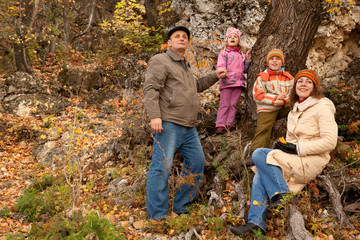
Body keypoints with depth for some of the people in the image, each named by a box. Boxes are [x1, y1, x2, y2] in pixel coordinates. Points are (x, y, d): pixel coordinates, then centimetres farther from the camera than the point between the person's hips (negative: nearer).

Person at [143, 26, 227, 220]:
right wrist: (154, 116, -24)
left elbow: (196, 87, 40)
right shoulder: (160, 61, -1)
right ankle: (158, 215, -4)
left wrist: (214, 76, 31)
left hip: (189, 128, 9)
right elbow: (150, 89, -12)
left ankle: (181, 208, 21)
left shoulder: (184, 66, 26)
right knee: (162, 167, -11)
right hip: (168, 124, -9)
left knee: (196, 163, 11)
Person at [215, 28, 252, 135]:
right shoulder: (224, 53, 8)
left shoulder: (241, 54, 20)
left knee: (233, 104, 2)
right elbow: (220, 66, -4)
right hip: (227, 82, -4)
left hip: (239, 83, 4)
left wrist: (247, 59, 9)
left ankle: (229, 123, 5)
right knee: (224, 105, -6)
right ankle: (220, 125, -5)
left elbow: (244, 69, 22)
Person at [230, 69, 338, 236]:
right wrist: (283, 146, 1)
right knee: (259, 176, -13)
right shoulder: (296, 108, 18)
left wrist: (297, 148, -17)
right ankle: (256, 223, -15)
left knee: (259, 154, -19)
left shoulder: (322, 107, -7)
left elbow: (330, 141, -15)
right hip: (294, 160, 8)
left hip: (311, 162, -8)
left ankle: (281, 195, -14)